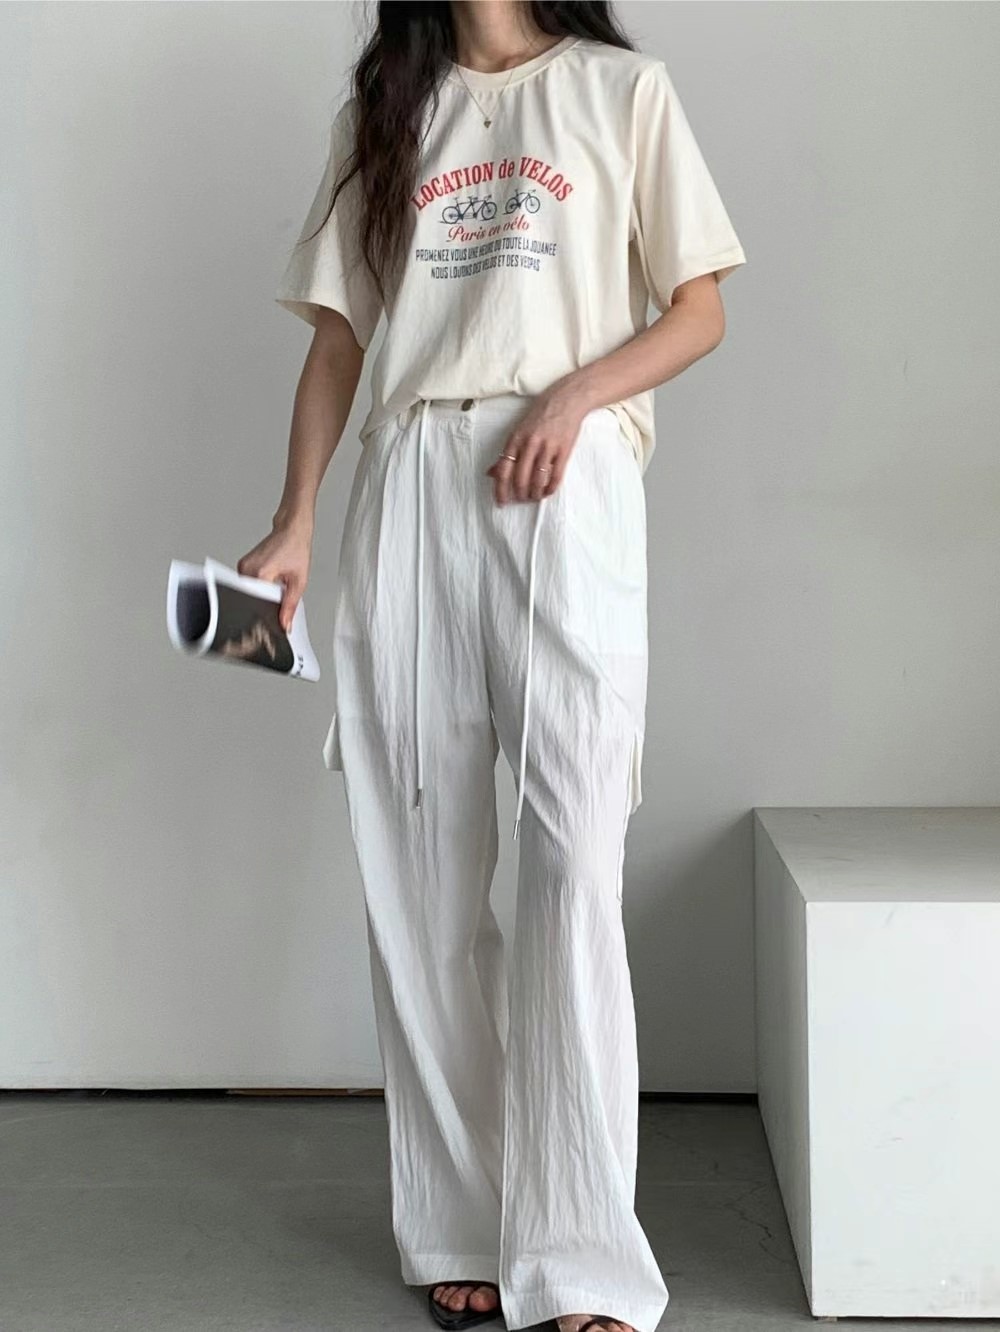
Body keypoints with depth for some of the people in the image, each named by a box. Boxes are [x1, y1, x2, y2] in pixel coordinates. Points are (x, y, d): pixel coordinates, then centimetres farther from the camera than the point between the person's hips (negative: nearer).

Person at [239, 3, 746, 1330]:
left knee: (574, 863, -11)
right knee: (423, 874, 2)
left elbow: (699, 312, 8)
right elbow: (338, 336, 14)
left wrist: (574, 394, -11)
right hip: (410, 491, 3)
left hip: (568, 490, -3)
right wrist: (294, 524, 3)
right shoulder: (384, 108, 20)